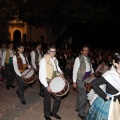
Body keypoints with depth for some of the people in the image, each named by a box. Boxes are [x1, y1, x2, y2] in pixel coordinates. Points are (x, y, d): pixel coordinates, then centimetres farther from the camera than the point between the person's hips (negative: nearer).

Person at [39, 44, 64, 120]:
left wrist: (61, 73, 1)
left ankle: (53, 112, 35)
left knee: (58, 98, 11)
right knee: (48, 99, 9)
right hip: (47, 82, -6)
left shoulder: (55, 60, 3)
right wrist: (46, 86, -26)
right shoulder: (43, 60, -18)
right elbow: (41, 75, -20)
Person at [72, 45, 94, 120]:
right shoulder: (78, 59, -12)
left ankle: (78, 108, 38)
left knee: (81, 94, 20)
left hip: (87, 79, 7)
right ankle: (81, 113, 11)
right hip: (81, 80, -6)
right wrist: (74, 82, -14)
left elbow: (91, 67, 18)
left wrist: (92, 73, -3)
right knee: (84, 96, -5)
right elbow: (75, 70, -13)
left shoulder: (88, 59, 8)